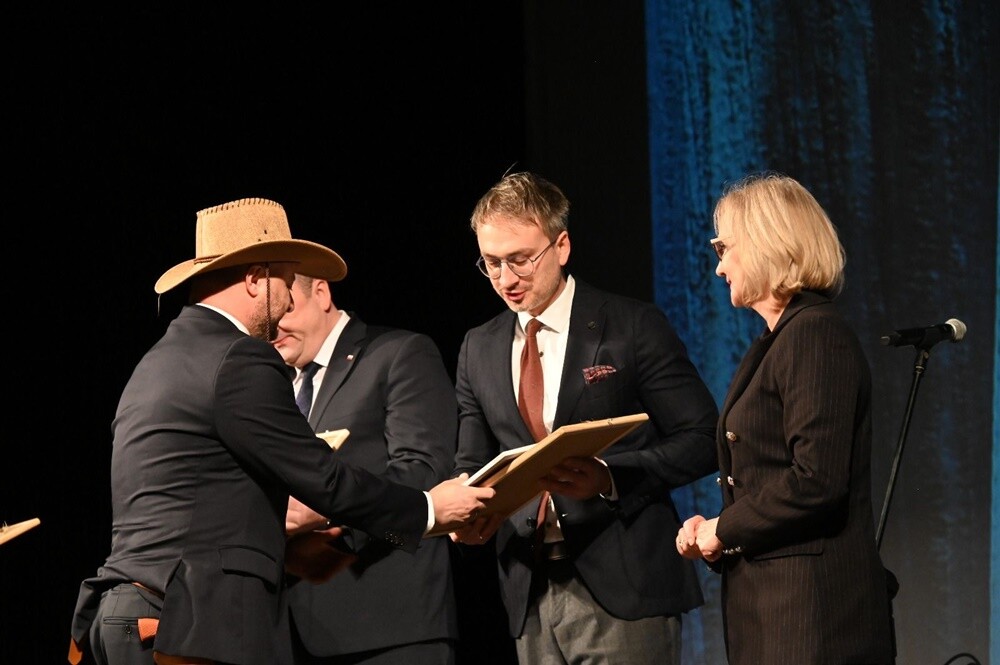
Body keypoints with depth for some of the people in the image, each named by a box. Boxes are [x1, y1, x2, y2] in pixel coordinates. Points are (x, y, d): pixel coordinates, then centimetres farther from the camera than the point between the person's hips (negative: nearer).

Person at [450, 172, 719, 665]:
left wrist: (609, 477, -19)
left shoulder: (634, 327, -1)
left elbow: (702, 439, -4)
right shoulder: (478, 350, 14)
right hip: (530, 596, 4)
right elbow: (472, 467, 16)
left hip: (622, 589, -4)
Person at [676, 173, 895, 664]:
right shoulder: (774, 344, 19)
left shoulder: (815, 335, -12)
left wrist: (724, 529, -10)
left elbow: (816, 481, -22)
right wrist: (713, 533, 5)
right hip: (765, 605, 10)